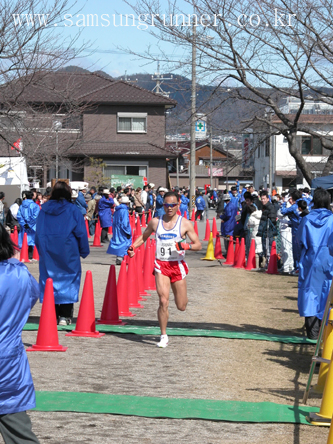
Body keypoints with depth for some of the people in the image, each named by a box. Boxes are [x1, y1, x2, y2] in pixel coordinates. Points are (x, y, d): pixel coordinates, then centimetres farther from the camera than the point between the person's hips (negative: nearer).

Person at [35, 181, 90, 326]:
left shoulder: (44, 209, 5)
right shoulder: (73, 210, -4)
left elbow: (38, 232, 8)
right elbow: (80, 232, -3)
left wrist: (41, 251, 16)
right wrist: (84, 251, 7)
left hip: (47, 251, 3)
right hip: (68, 252, -3)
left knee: (49, 280, 7)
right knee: (68, 280, 3)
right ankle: (65, 315, -1)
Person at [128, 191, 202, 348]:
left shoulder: (185, 223, 0)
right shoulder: (155, 222, 5)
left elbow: (198, 245, 1)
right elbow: (143, 237, 22)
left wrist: (186, 246, -20)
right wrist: (133, 247, 3)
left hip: (178, 265, 0)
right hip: (161, 265, 0)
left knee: (181, 306, 7)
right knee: (163, 301, -15)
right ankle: (163, 336, -2)